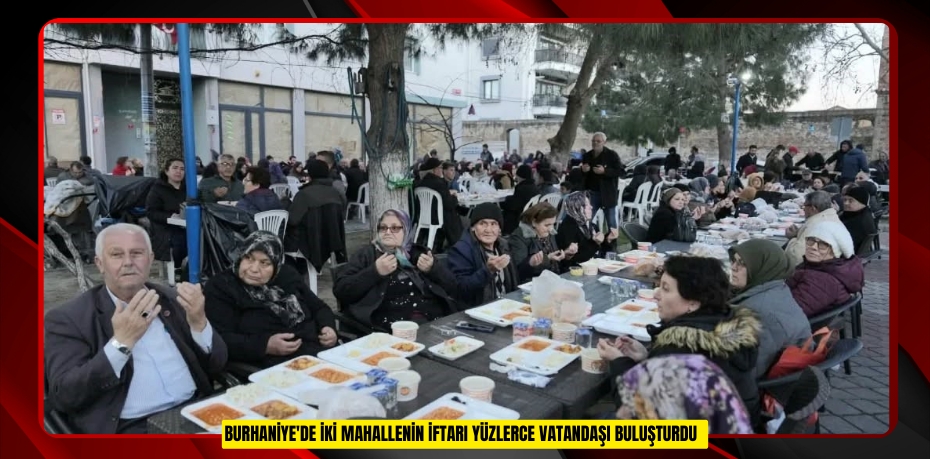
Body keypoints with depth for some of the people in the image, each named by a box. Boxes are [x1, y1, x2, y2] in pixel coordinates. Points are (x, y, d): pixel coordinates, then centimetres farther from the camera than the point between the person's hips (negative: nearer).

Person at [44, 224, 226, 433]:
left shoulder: (172, 299, 10)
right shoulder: (68, 317, 1)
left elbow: (216, 367, 7)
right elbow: (63, 397, -9)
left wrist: (199, 322, -9)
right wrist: (121, 342, -18)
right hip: (131, 428, -4)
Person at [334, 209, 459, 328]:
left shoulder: (419, 252, 19)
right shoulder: (368, 254, 11)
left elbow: (452, 286, 16)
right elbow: (340, 291, 0)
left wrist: (432, 269, -2)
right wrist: (375, 272, -11)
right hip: (393, 323, -3)